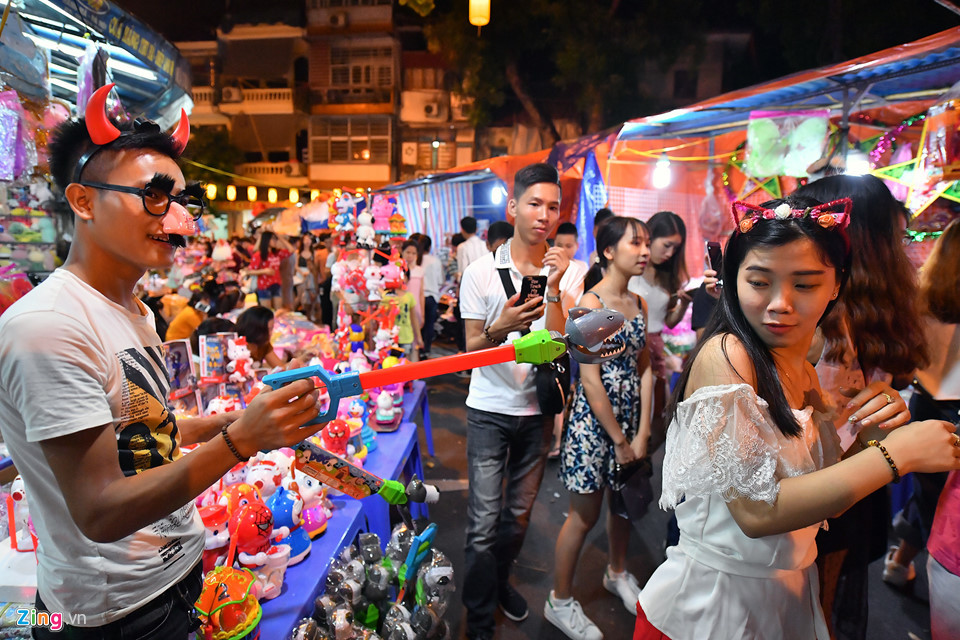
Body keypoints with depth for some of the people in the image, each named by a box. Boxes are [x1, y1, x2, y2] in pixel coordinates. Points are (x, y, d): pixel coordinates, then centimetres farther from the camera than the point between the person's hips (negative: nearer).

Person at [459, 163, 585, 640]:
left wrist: (554, 288, -23)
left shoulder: (566, 275, -1)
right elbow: (472, 349, -7)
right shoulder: (481, 272, -7)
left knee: (519, 513, 17)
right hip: (490, 410, -2)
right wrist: (499, 328, -29)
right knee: (485, 521, -1)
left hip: (537, 408, 3)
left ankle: (500, 581, 44)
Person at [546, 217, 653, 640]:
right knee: (584, 515, 5)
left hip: (631, 417, 7)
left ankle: (617, 573, 48)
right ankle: (559, 602, 25)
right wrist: (619, 441, -13)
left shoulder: (638, 304, 6)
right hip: (594, 419, -7)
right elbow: (590, 382, -19)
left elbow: (644, 370, 5)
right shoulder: (590, 304, -17)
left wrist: (642, 433, -2)